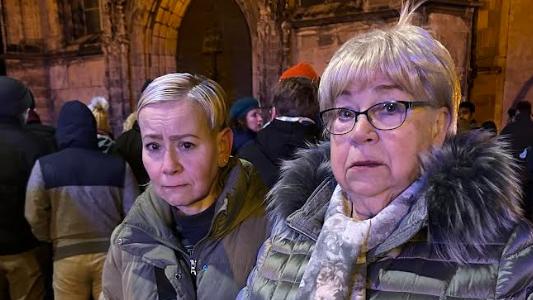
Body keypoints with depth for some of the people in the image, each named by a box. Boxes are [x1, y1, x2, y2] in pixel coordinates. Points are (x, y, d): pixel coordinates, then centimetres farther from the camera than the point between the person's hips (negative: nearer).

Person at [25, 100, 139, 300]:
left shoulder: (44, 166, -7)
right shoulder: (118, 166, -8)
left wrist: (51, 239, 13)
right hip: (110, 253, 0)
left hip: (66, 255, 0)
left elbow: (34, 217, -6)